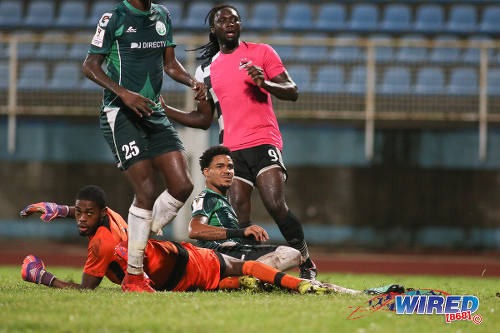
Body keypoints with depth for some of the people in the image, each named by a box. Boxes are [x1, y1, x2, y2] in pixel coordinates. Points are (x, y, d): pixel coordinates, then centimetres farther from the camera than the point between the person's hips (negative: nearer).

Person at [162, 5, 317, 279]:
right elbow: (203, 119, 22)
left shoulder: (261, 52, 7)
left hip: (264, 141, -4)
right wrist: (163, 110, 12)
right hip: (231, 148, 4)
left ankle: (307, 266, -9)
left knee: (276, 206, -20)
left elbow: (292, 92, 3)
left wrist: (265, 83, -16)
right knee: (240, 219, -9)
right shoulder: (206, 70, 18)